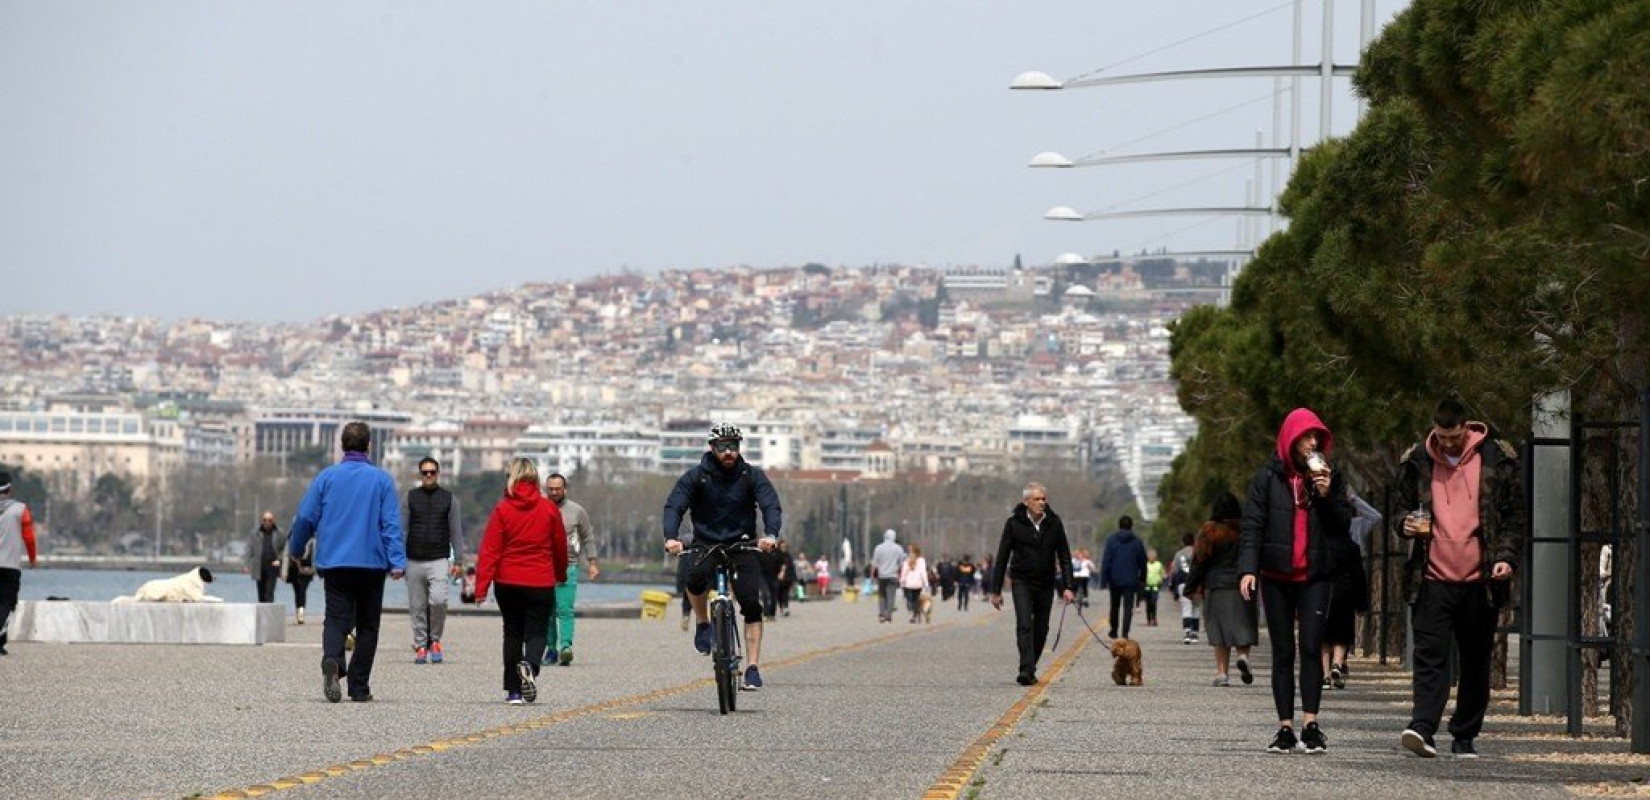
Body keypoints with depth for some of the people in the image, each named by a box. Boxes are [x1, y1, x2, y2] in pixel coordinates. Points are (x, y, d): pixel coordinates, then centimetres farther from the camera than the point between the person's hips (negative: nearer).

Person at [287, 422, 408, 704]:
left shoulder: (326, 477, 3)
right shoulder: (381, 479, 0)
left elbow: (305, 518, 4)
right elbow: (391, 523, -7)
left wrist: (294, 549, 20)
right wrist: (397, 561, -10)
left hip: (334, 563, 1)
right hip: (372, 564, -1)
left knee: (336, 619, -1)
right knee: (367, 625, 9)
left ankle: (332, 661, -31)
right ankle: (359, 687, 9)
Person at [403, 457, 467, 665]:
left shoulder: (449, 498, 8)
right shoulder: (410, 497, 8)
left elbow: (456, 532, 9)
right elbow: (402, 529, 7)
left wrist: (458, 561, 4)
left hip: (439, 560, -1)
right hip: (414, 561, 1)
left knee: (438, 600, -18)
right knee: (417, 607, 3)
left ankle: (435, 640, 1)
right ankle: (420, 646, 12)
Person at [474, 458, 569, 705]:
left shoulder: (502, 509, -5)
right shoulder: (549, 509, -2)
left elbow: (489, 550, -9)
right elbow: (560, 546, 9)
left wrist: (481, 585, -9)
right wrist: (560, 574, 27)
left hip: (508, 583, 1)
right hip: (541, 583, -1)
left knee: (512, 634, 13)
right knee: (536, 632, 5)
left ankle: (514, 690, 13)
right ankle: (529, 666, -27)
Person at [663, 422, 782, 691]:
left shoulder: (752, 475, -4)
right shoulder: (696, 476, -5)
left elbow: (771, 505, -16)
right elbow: (674, 506, -14)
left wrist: (770, 534, -37)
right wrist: (671, 537, -34)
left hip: (743, 545, 1)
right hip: (706, 543, -1)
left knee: (751, 603, -15)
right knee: (696, 577, -34)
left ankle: (753, 669, -12)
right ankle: (703, 624, -7)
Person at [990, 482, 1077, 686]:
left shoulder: (1054, 523, -1)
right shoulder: (1014, 523, -7)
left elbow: (1064, 556, 4)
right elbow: (1002, 557, -2)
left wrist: (1067, 587, -5)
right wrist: (996, 590, -4)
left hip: (1046, 583, 3)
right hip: (1022, 581, -3)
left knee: (1041, 629, 6)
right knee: (1024, 625, -17)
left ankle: (1030, 669, 21)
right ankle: (1026, 670, -25)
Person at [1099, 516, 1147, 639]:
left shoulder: (1111, 540, -3)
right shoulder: (1137, 542, 1)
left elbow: (1106, 561, -6)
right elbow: (1143, 562, 7)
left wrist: (1103, 580, -4)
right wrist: (1142, 579, 17)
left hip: (1115, 579, 0)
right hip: (1130, 581, 0)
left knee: (1115, 606, 16)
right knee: (1128, 608, -1)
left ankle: (1113, 632, 25)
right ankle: (1125, 633, -11)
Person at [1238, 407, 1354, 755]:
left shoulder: (1330, 476, 7)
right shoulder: (1269, 477, 1)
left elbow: (1343, 527, 7)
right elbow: (1251, 526, -2)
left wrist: (1328, 495, -9)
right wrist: (1247, 568, -15)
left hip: (1315, 577, 0)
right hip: (1276, 578, 0)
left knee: (1311, 648, -12)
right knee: (1283, 653, 4)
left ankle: (1310, 724, -14)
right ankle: (1285, 728, 6)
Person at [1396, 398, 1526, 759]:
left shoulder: (1497, 459, 2)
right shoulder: (1418, 462, 6)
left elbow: (1516, 516, 6)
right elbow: (1402, 507, 19)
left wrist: (1507, 556, -7)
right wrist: (1406, 525, -4)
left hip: (1479, 580, 0)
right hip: (1432, 578, 0)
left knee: (1475, 662, 8)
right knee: (1430, 655, -12)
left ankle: (1465, 736, 17)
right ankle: (1422, 727, -22)